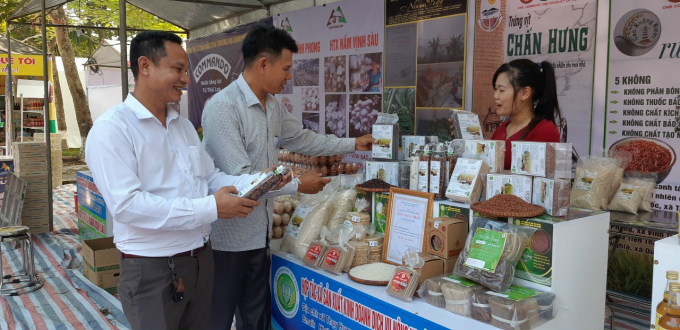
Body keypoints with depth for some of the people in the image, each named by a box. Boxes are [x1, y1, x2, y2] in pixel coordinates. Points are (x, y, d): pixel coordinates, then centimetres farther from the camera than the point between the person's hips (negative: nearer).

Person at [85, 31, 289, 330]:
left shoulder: (184, 126, 12)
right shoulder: (111, 129, -14)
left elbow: (209, 177, 14)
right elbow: (126, 205, -24)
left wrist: (255, 182, -6)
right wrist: (210, 208, -26)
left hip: (201, 260, 7)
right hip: (153, 269, -7)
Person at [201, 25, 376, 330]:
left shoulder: (273, 106, 6)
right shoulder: (222, 107, -21)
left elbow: (303, 139, 22)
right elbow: (239, 177, -24)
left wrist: (353, 144, 22)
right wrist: (298, 185, -15)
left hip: (260, 233, 8)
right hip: (228, 238, -8)